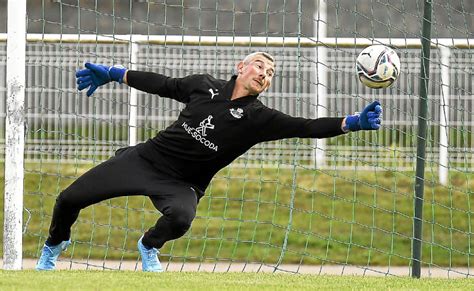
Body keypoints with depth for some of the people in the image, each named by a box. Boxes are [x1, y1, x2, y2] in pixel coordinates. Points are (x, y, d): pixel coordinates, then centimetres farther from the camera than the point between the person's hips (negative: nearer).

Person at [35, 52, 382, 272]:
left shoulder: (259, 118, -9)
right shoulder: (206, 86, -1)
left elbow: (306, 127, -19)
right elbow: (161, 84, 12)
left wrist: (353, 122, -32)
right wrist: (111, 74, 16)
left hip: (181, 184, -2)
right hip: (145, 159, 2)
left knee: (181, 216, -37)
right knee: (69, 199, -2)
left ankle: (149, 247, -1)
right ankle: (55, 245, 32)